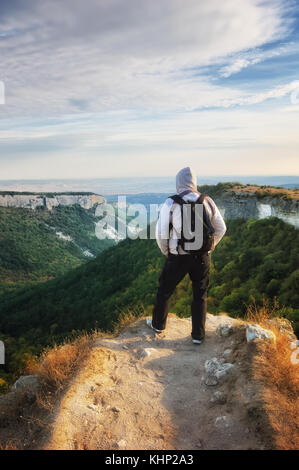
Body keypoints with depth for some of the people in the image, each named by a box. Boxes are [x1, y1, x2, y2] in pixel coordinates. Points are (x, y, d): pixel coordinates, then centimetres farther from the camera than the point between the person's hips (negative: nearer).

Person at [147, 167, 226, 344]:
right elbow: (221, 228, 7)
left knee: (165, 290, 19)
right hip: (202, 257, 2)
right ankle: (198, 335, 23)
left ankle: (158, 324, 37)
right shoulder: (207, 201, -1)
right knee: (200, 295, 16)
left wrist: (166, 252, 9)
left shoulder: (171, 203, -10)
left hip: (178, 257, -2)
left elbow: (161, 233, -8)